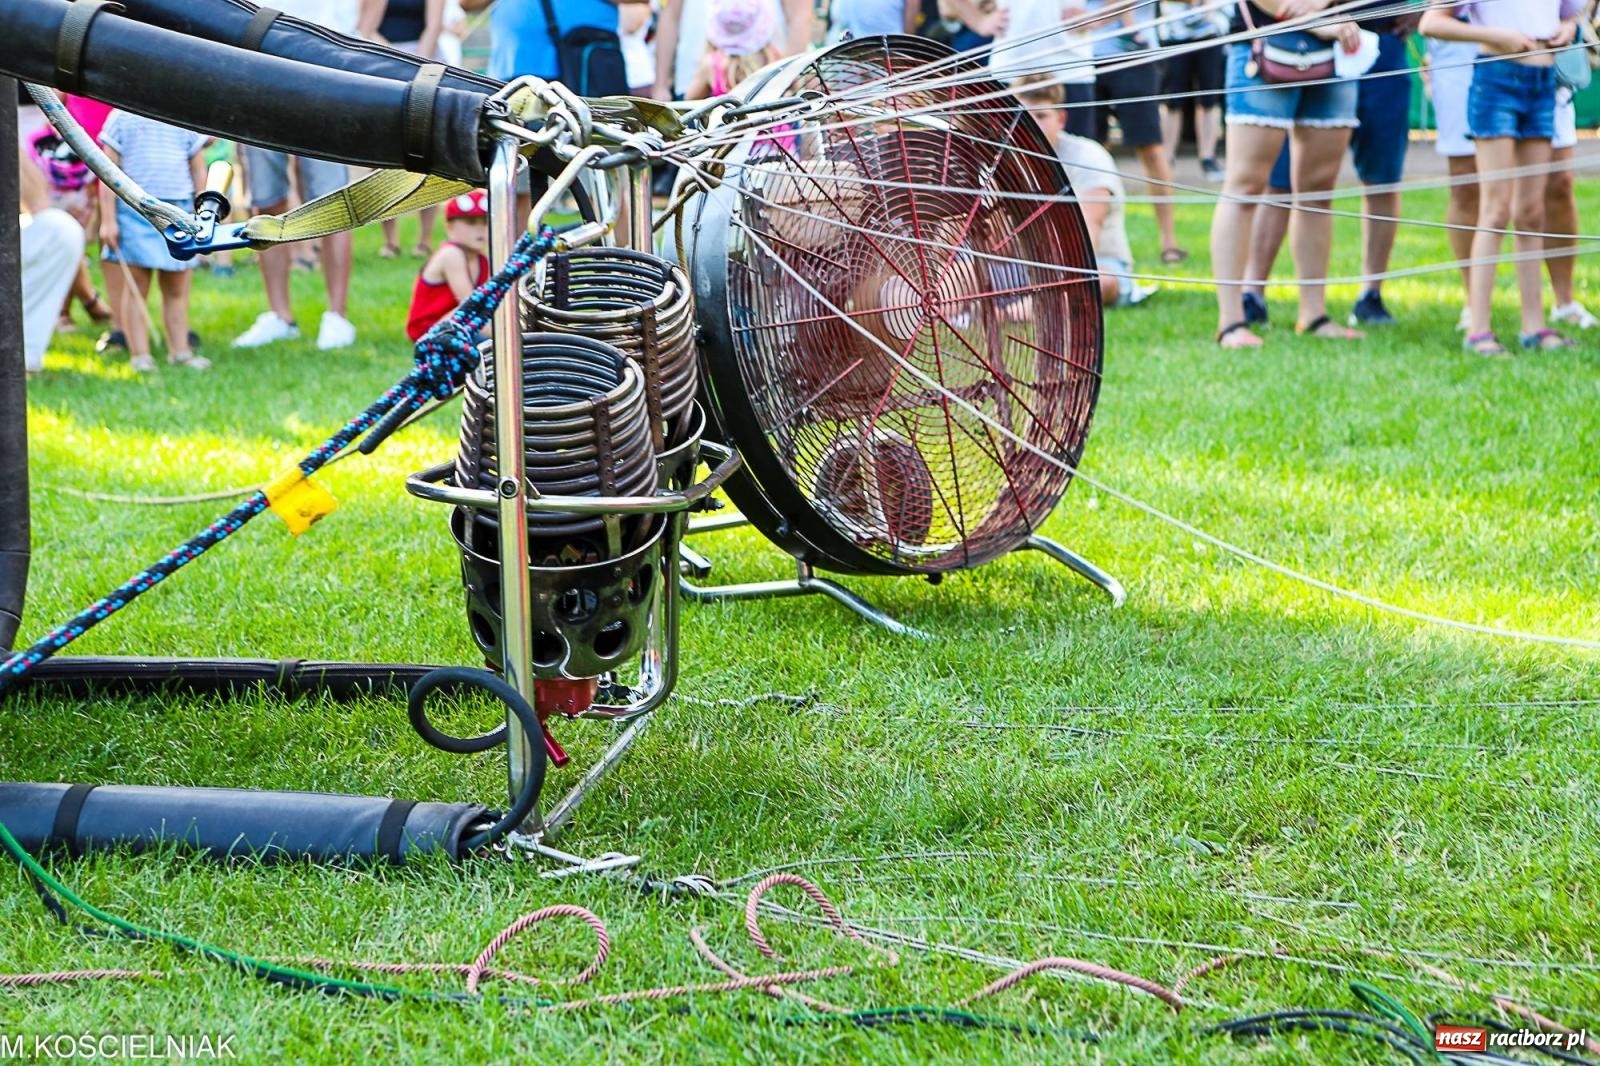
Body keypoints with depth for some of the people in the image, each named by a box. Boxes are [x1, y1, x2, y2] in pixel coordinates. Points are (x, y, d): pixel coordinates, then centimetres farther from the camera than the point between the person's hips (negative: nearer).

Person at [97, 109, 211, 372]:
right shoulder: (122, 118, 1)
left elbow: (199, 171, 14)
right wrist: (108, 220, -4)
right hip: (134, 210, -2)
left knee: (177, 288, 6)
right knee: (137, 286, -1)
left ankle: (180, 351, 12)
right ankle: (139, 354, 2)